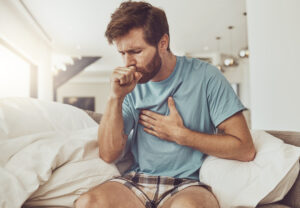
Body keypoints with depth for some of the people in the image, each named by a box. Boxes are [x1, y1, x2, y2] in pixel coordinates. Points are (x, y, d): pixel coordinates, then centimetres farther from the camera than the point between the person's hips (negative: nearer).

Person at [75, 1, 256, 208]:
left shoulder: (204, 76, -4)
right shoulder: (131, 85, 6)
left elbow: (245, 149, -9)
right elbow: (108, 155, -1)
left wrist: (178, 134, -8)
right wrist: (116, 98, -12)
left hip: (187, 183, -3)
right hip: (137, 180, 3)